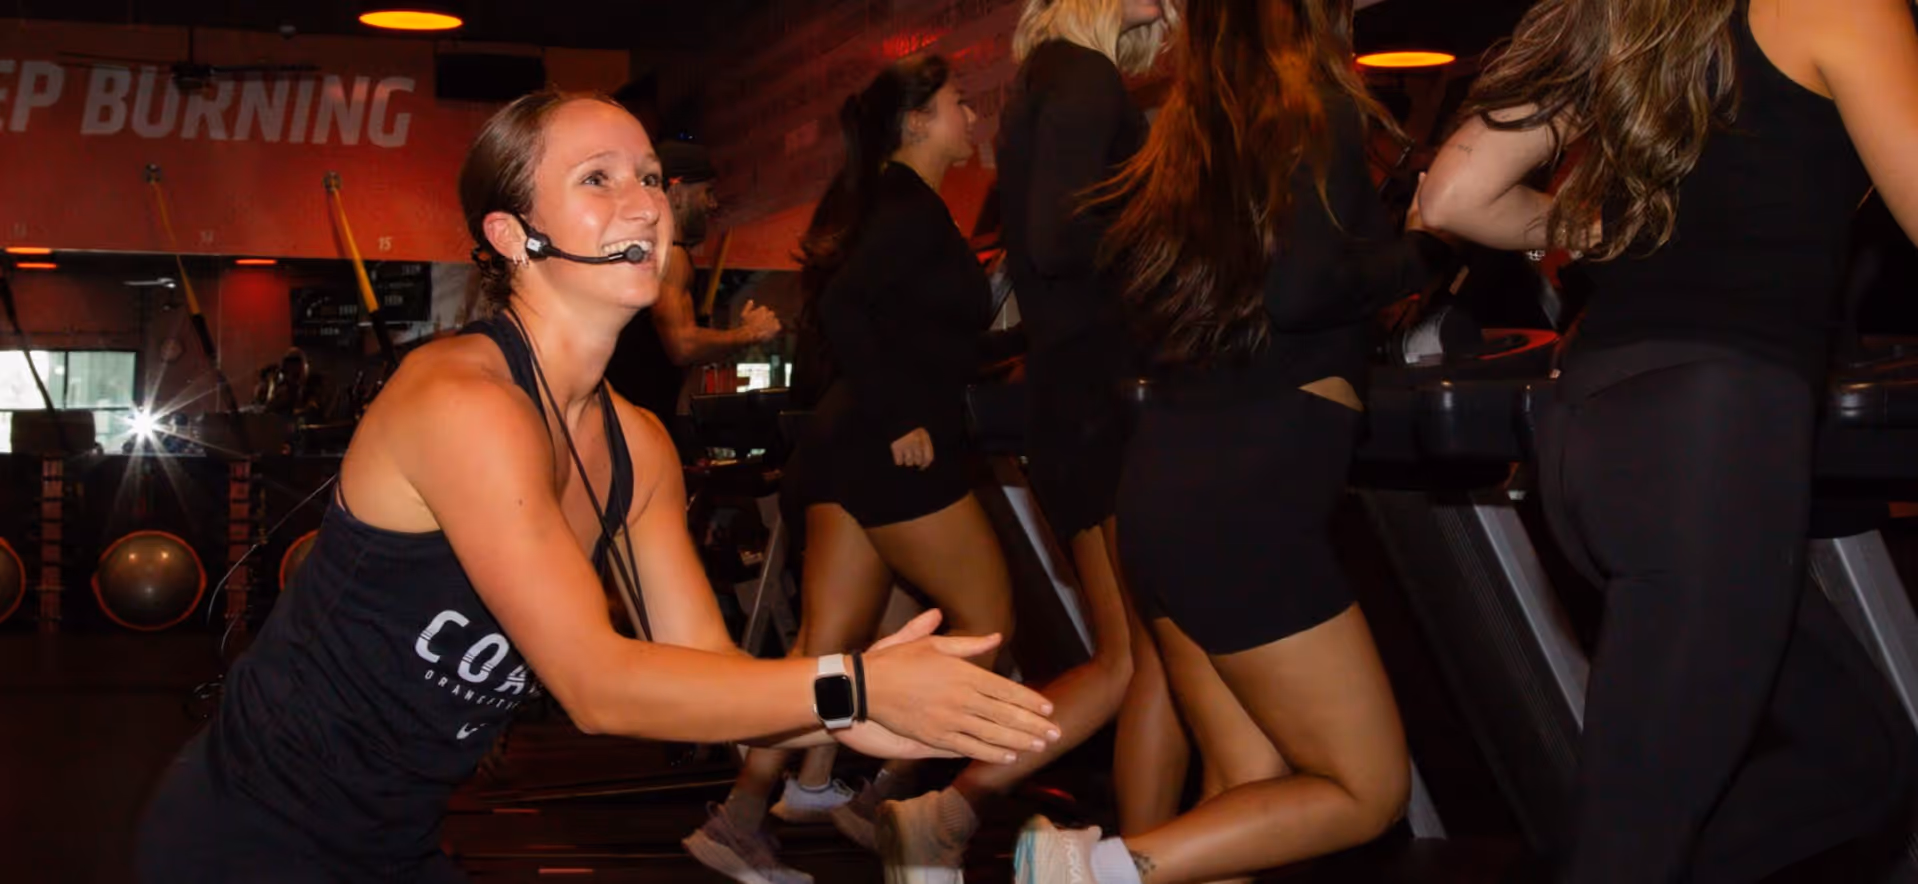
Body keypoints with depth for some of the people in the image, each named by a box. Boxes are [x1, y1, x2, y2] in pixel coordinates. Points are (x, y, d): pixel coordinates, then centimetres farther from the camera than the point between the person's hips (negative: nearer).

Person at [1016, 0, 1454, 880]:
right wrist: (1422, 251, -4)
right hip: (1252, 494, -8)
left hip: (1172, 485, 8)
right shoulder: (1317, 109, -6)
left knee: (1253, 786, 13)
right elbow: (1298, 288, -19)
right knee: (1367, 789, 4)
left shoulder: (1191, 129, 15)